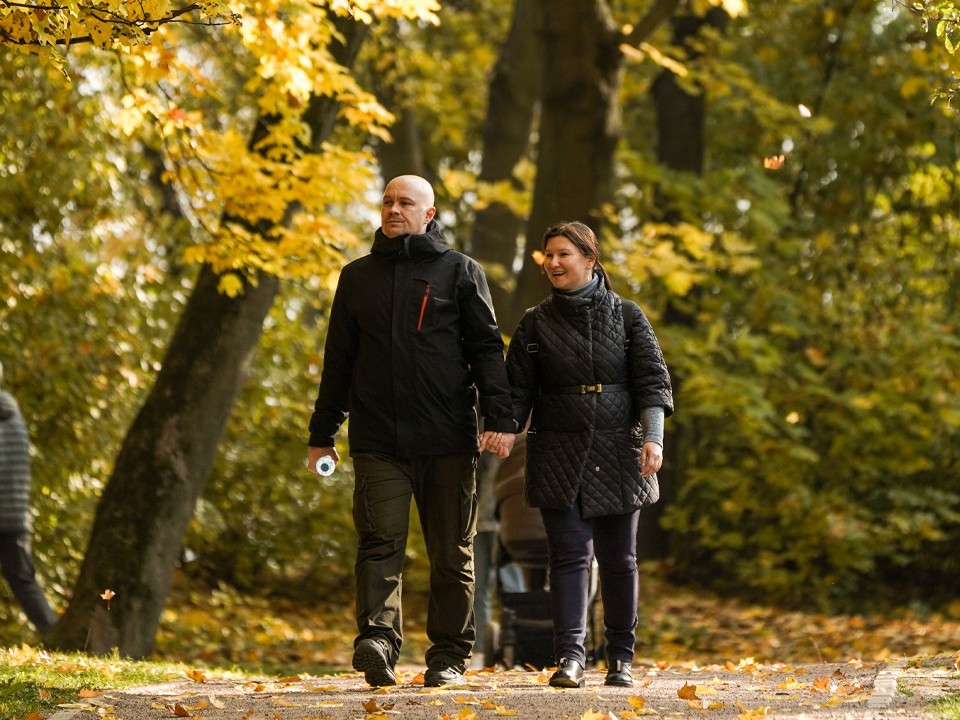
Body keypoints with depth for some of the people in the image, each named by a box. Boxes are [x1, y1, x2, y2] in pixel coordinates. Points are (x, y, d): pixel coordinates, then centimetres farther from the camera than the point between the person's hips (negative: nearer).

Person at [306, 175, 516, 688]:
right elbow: (338, 360, 19)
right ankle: (376, 641, -24)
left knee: (452, 553, 3)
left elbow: (487, 349, 2)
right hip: (378, 441, 1)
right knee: (380, 543, -13)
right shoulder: (358, 276, 15)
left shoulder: (460, 273, 7)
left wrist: (499, 418, -10)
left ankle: (449, 655, 9)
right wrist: (322, 434, 15)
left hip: (447, 441, -1)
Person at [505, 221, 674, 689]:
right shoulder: (536, 324, 8)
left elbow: (652, 380, 1)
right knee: (569, 555, -8)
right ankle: (570, 656, -14)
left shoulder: (626, 317, 5)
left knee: (619, 559, 4)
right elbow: (517, 389, 7)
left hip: (618, 455, 0)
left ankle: (621, 658, 12)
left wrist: (653, 437, -11)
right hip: (559, 455, 0)